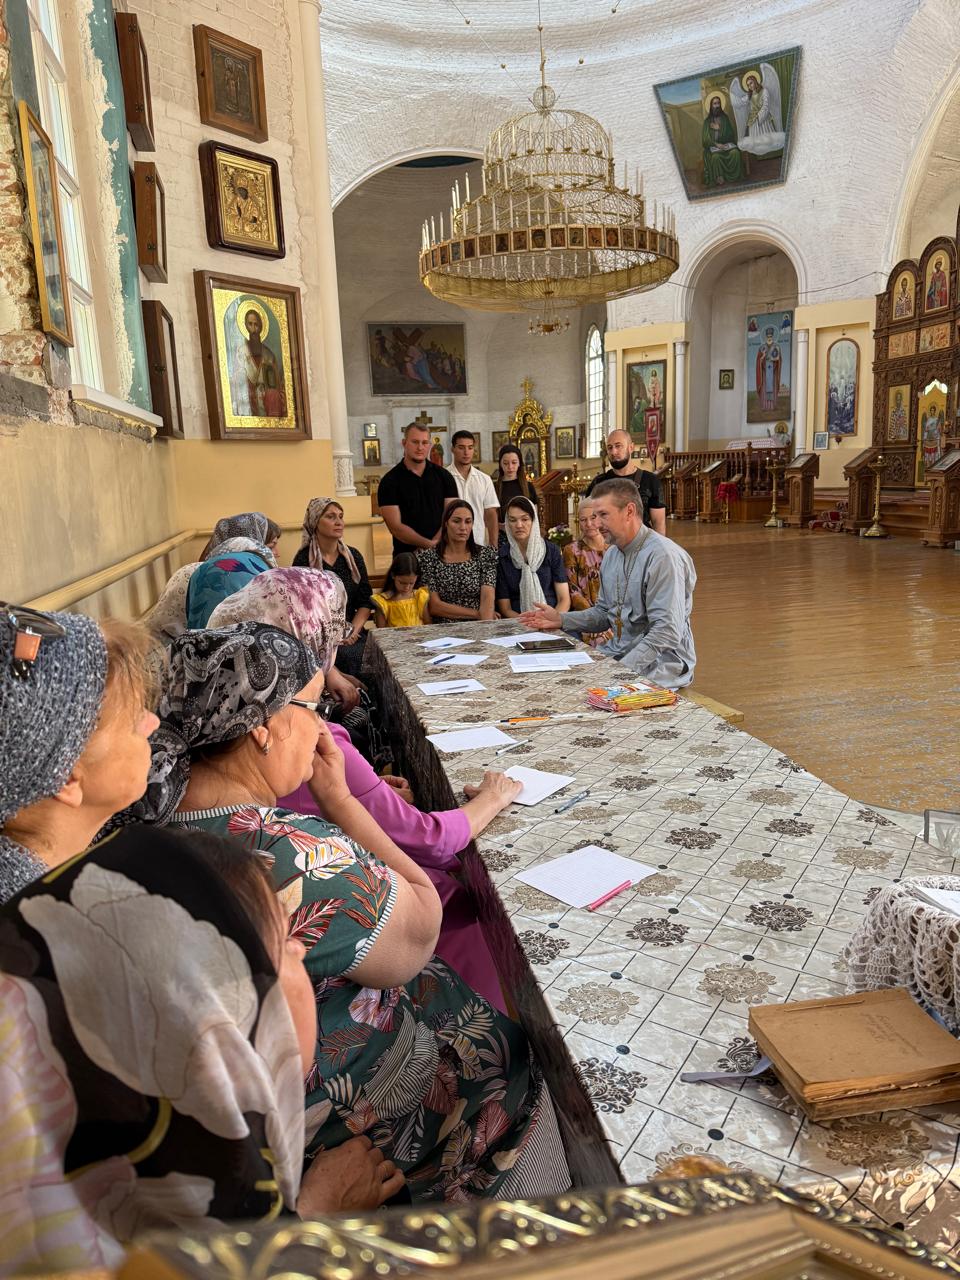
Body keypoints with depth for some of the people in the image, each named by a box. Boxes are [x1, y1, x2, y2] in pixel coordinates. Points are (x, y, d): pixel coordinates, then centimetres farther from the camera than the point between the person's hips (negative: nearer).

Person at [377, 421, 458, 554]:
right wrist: (429, 544, -18)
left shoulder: (443, 476, 7)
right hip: (407, 556, -2)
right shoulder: (390, 481, -1)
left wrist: (435, 544, -16)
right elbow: (396, 527, -8)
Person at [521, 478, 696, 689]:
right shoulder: (611, 554, 10)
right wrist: (560, 620, 5)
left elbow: (667, 632, -23)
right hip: (617, 652, 8)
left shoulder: (663, 557, -18)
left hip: (660, 662, -8)